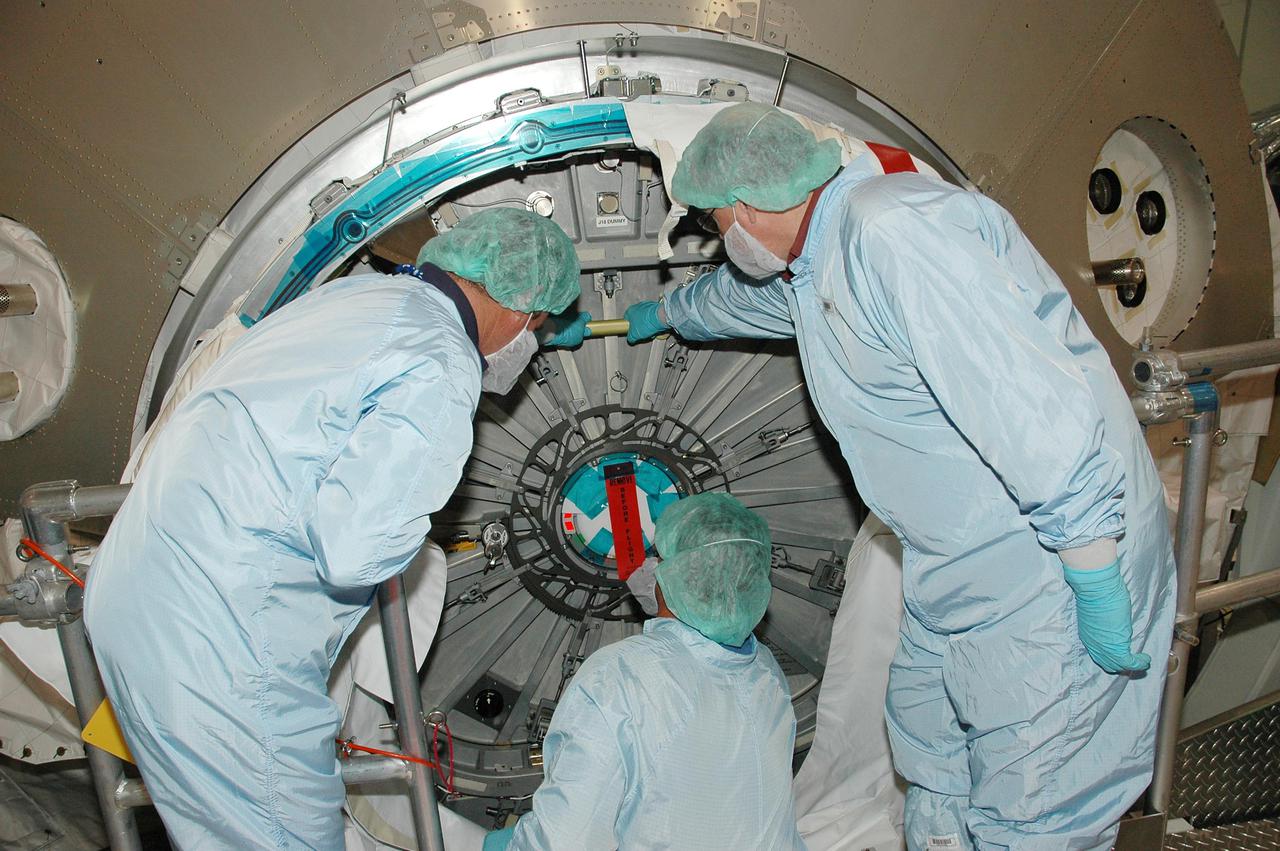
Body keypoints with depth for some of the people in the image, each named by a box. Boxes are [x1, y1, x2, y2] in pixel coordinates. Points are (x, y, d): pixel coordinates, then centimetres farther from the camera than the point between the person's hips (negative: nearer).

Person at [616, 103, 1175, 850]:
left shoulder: (888, 231, -25)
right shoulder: (809, 264, 7)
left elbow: (1042, 410, -29)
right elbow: (737, 294, 33)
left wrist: (1098, 590, -25)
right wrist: (664, 314, 52)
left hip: (1051, 576, -9)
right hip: (955, 576, 10)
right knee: (934, 770, 23)